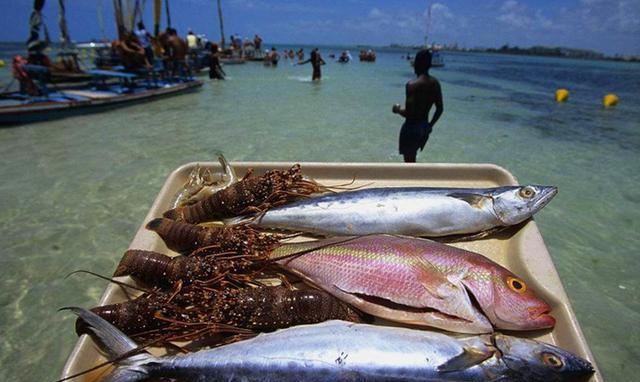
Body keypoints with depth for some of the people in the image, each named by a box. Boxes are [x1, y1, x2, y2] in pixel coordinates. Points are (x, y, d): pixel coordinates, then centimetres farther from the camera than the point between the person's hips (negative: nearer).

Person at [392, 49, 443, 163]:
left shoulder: (412, 84, -20)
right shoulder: (435, 83, 2)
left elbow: (409, 113, -25)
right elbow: (440, 109, 7)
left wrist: (398, 110, -5)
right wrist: (430, 125, 18)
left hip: (412, 127, -7)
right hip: (425, 127, 8)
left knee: (409, 162, 5)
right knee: (411, 158, 26)